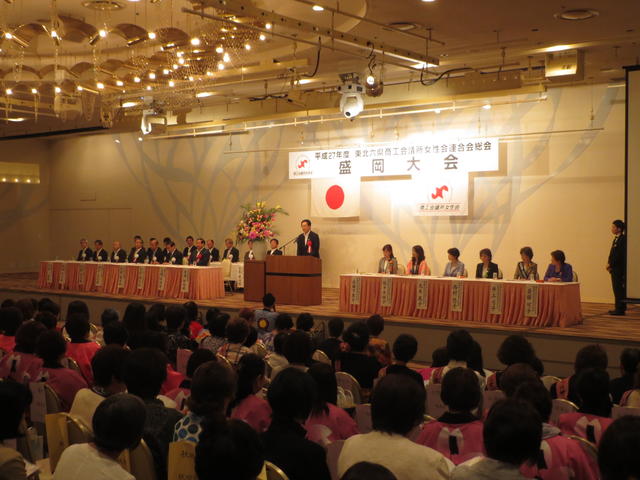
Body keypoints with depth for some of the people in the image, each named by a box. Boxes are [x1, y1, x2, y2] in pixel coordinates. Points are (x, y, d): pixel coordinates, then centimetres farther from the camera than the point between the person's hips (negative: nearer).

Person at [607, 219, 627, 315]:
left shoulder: (622, 239, -14)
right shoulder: (616, 238, 16)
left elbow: (618, 255, -20)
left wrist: (610, 264, -14)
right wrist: (609, 264, 6)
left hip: (618, 268, -9)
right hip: (615, 268, 9)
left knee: (618, 288, -6)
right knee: (618, 288, 12)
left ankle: (619, 308, -3)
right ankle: (619, 307, 18)